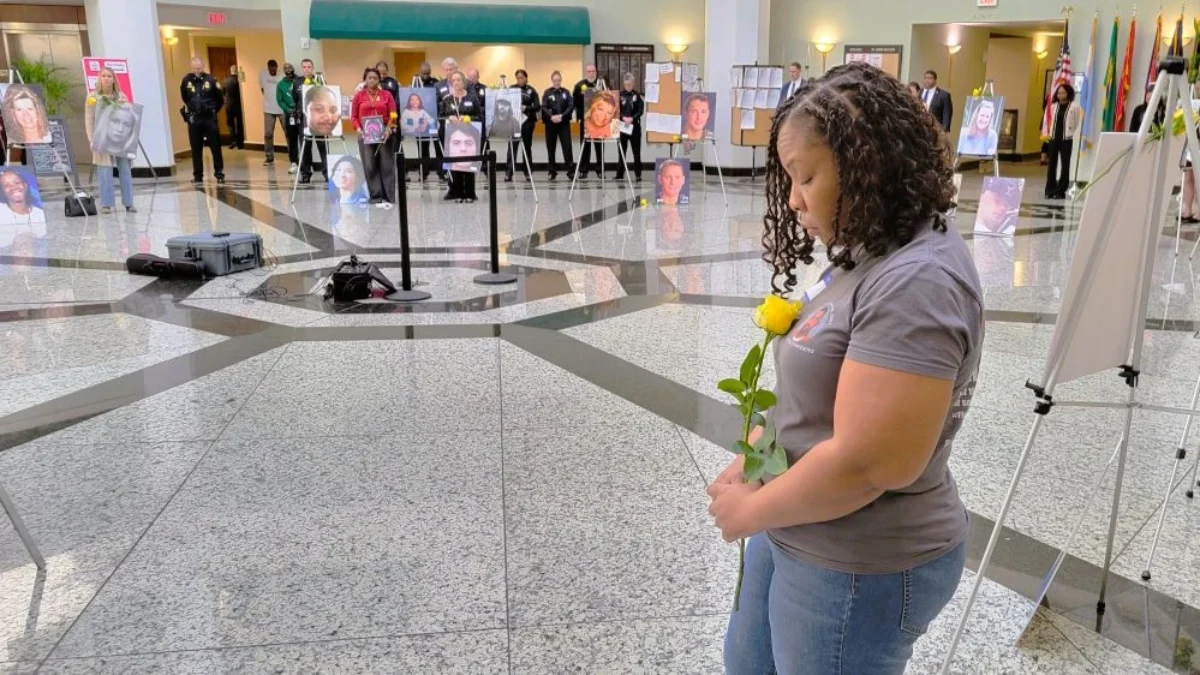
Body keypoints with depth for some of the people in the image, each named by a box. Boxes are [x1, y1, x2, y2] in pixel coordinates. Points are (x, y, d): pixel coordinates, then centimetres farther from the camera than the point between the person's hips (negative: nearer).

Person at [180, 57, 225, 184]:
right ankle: (197, 175, 13)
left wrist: (213, 110, 9)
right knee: (196, 148, 6)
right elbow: (184, 97, 17)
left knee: (215, 147, 1)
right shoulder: (186, 80, -1)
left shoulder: (211, 80, -6)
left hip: (209, 118, -2)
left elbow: (221, 99, 4)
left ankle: (219, 173, 8)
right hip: (194, 119, 2)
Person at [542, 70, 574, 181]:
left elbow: (571, 106, -1)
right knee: (551, 148, 3)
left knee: (567, 146, -7)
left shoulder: (566, 92, 7)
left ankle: (571, 171, -3)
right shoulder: (547, 93, 5)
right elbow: (544, 107, -3)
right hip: (550, 123, 0)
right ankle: (552, 172, 11)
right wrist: (551, 117, -18)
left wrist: (562, 116, -14)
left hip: (564, 123, 0)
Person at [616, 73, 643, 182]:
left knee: (636, 151, 0)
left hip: (635, 126, -1)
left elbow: (641, 110, -4)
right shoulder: (619, 95, 4)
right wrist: (623, 118, -18)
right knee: (622, 150, 6)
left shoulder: (637, 95, 2)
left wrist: (632, 118, -18)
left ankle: (638, 174, 4)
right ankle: (620, 173, 12)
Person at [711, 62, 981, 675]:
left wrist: (748, 512, -16)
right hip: (795, 530, 9)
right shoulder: (874, 256, 5)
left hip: (860, 565, -9)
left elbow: (864, 464, -30)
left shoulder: (917, 282, -26)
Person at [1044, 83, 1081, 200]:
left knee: (1065, 165, 0)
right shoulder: (1053, 106, 10)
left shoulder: (1074, 107, -3)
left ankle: (1061, 191, 4)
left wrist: (1070, 133, -3)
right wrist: (1047, 133, 7)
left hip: (1066, 139, -4)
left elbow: (1077, 123, -1)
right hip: (1054, 138, 4)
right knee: (1052, 164, 5)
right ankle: (1050, 190, 10)